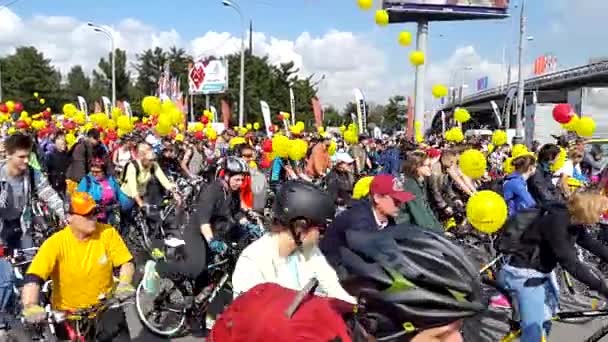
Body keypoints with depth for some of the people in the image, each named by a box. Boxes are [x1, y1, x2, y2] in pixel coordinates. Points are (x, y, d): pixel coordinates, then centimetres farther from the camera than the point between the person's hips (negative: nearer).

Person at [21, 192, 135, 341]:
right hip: (68, 314, -1)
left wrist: (124, 284, -28)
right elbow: (33, 278, -25)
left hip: (105, 309, 1)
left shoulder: (108, 233, -13)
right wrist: (30, 306, -40)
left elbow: (126, 263, -9)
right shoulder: (56, 243, -18)